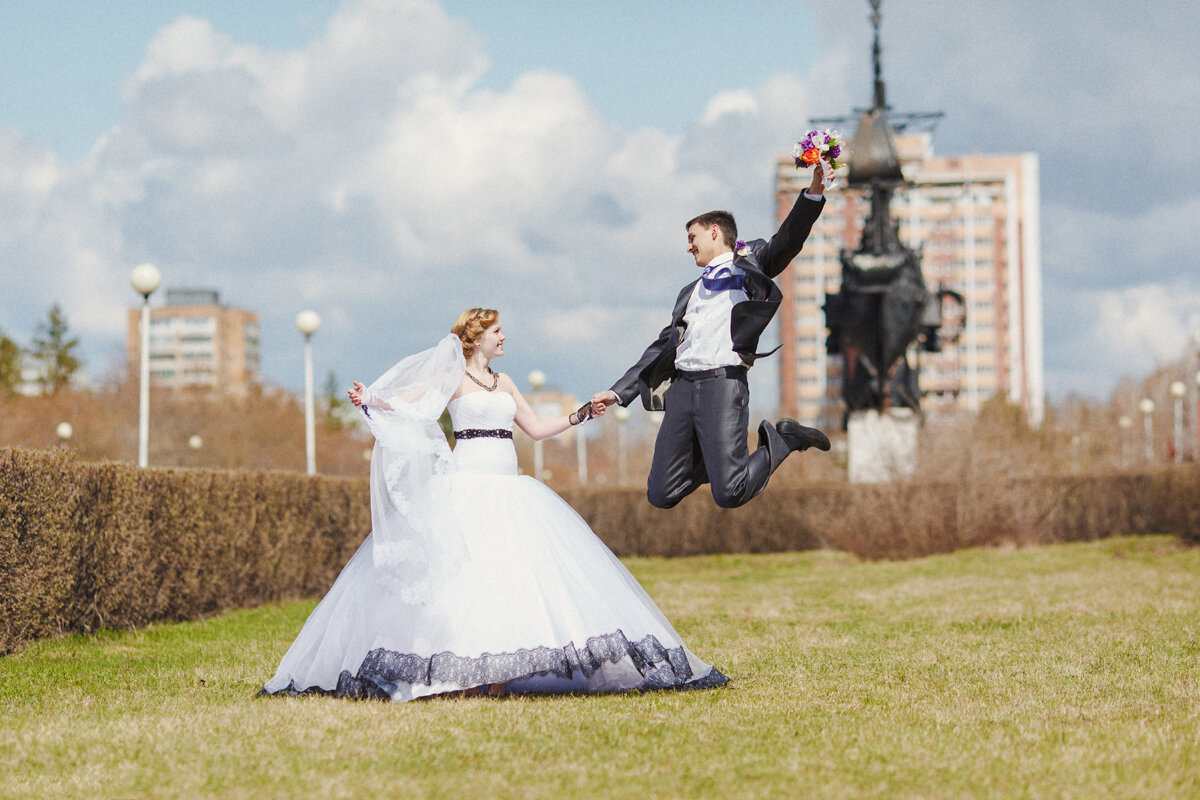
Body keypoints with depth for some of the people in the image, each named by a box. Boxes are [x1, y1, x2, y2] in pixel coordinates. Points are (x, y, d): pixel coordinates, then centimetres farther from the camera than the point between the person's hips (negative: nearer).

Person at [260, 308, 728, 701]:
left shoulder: (504, 383, 20)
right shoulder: (454, 378, 3)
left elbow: (536, 429, 25)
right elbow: (403, 401, -6)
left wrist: (583, 414, 20)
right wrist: (367, 400, -25)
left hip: (509, 489, 6)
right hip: (468, 485, -6)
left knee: (512, 570, -5)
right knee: (466, 569, -15)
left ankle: (497, 672, -6)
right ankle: (465, 672, -17)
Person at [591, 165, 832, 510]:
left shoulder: (750, 264, 13)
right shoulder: (690, 292, 28)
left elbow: (787, 242, -5)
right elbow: (662, 347, 26)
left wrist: (814, 193, -21)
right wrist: (618, 391, 20)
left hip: (723, 382, -6)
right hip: (682, 387, 6)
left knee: (730, 495, -17)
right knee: (661, 495, 1)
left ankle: (780, 439, 8)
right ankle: (713, 459, 25)